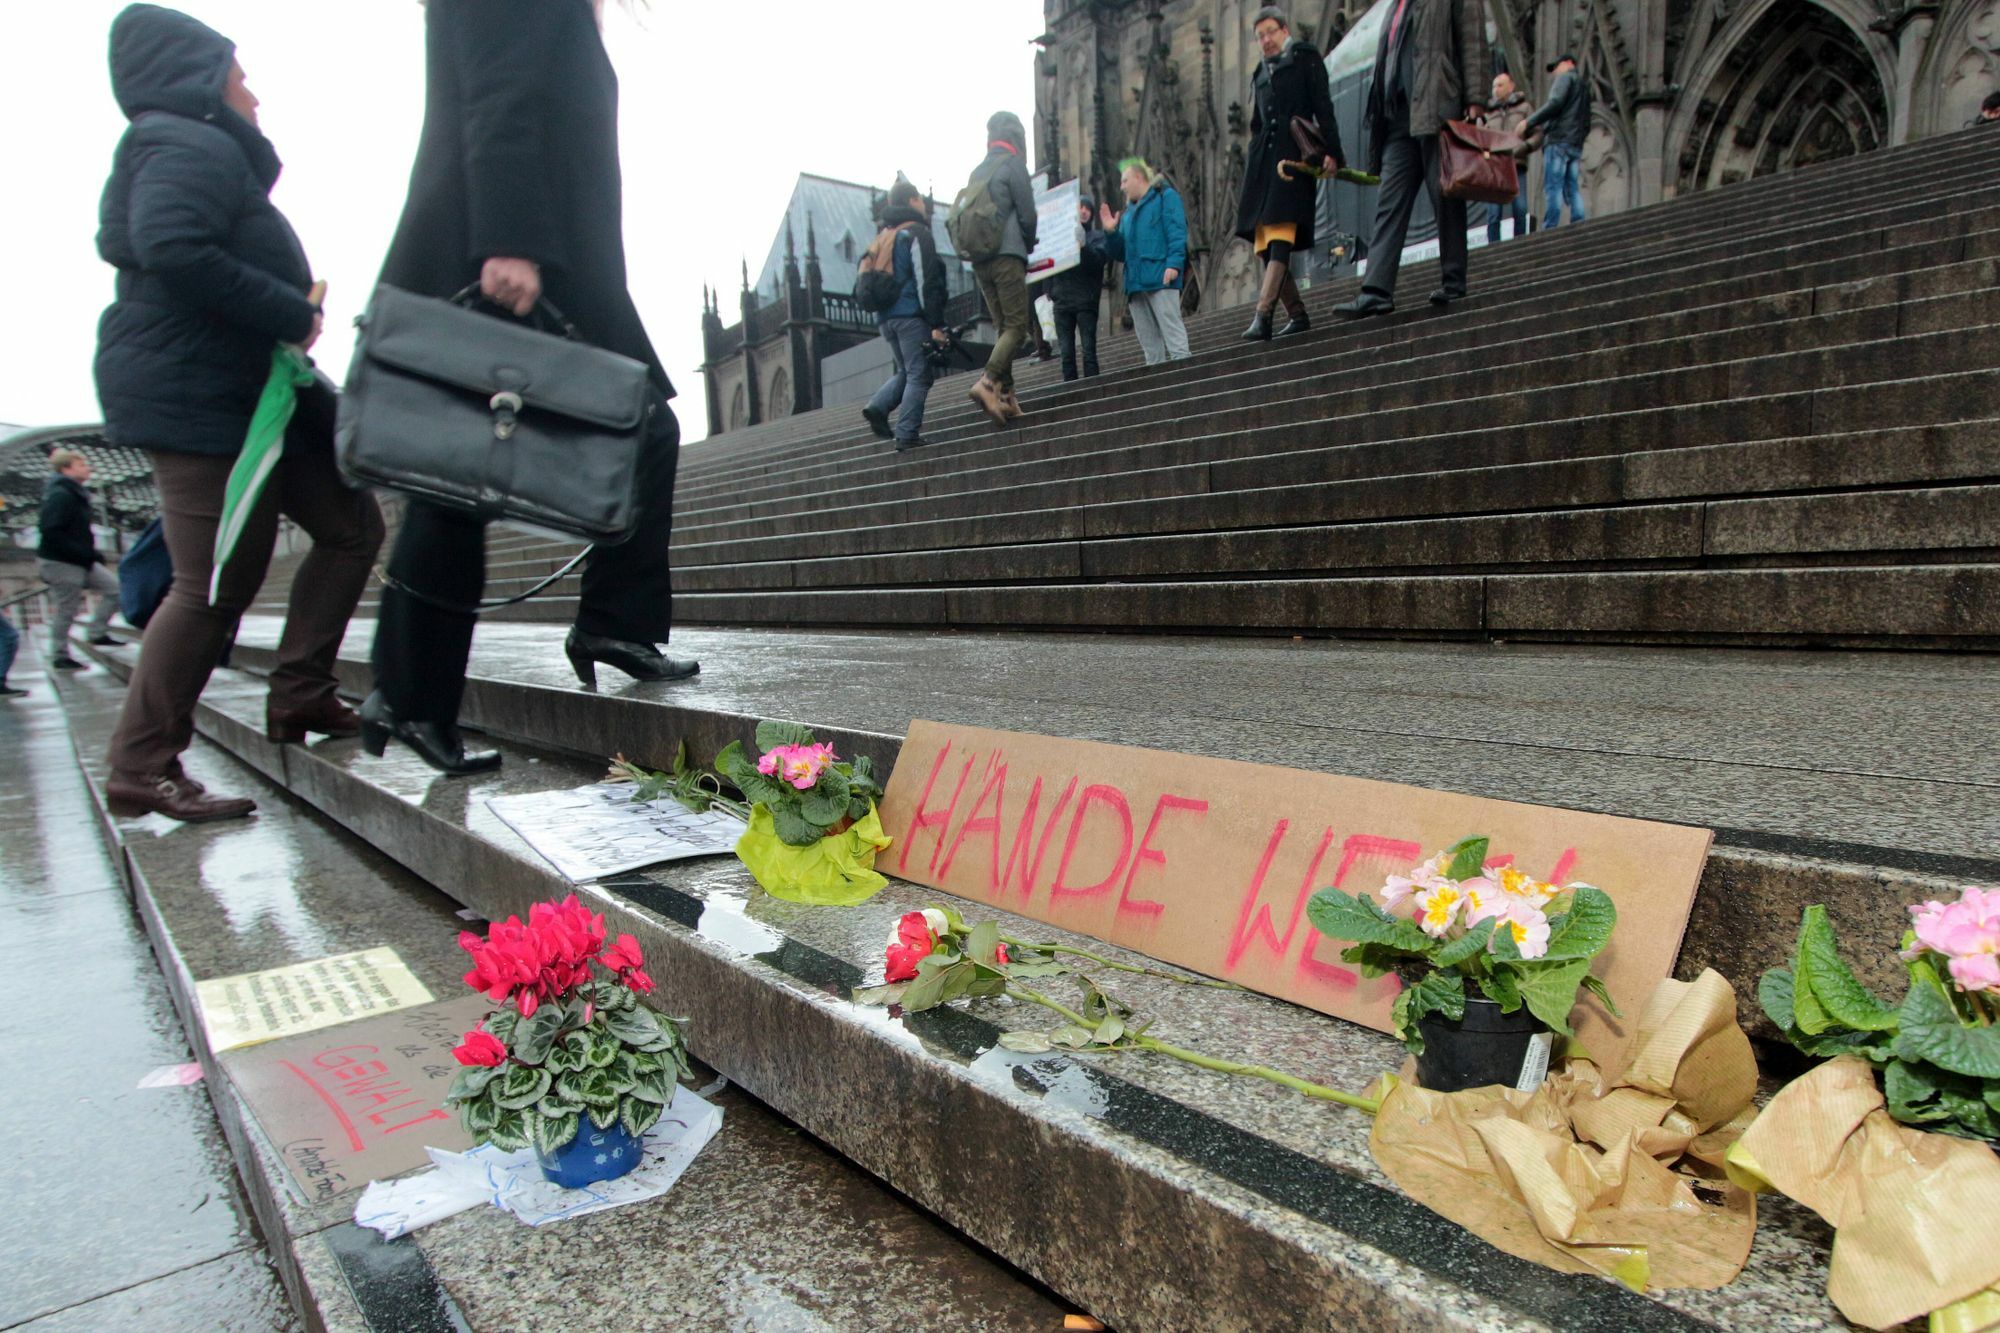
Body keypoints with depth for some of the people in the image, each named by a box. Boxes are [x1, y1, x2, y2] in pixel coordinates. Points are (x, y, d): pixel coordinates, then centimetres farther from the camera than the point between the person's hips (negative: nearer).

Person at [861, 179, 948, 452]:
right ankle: (906, 435, -11)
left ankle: (878, 406, -5)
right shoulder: (917, 233, -4)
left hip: (886, 317, 8)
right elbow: (926, 281, -12)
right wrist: (936, 324, -14)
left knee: (906, 372, 17)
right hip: (912, 315, -8)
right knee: (919, 375, -5)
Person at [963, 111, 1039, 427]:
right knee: (1017, 326, -10)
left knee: (1004, 327, 9)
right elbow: (1027, 214, -4)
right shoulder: (1013, 164, 0)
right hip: (1008, 256, -7)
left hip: (980, 260, 7)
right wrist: (1029, 246, 13)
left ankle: (1006, 395, 1)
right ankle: (987, 381, -28)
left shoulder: (977, 172, 19)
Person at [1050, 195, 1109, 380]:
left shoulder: (1097, 237, 10)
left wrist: (1082, 246, -24)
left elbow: (1098, 259, -7)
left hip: (1086, 301, -2)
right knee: (1066, 352, 1)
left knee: (1088, 350, -7)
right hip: (1062, 300, 2)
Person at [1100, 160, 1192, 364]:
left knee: (1171, 329, -15)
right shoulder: (1129, 212, 29)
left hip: (1161, 278, -7)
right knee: (1148, 340, 4)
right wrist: (1111, 232, 7)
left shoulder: (1165, 196, 9)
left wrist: (1174, 263, -19)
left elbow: (1176, 231, -5)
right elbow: (1120, 252, 25)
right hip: (1135, 282, 7)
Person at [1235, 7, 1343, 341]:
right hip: (1264, 161, 6)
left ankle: (1262, 316, -31)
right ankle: (1296, 315, 3)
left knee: (1281, 238, -20)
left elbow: (1323, 106, 0)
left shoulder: (1305, 57, 11)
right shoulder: (1261, 74, 26)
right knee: (1264, 244, -2)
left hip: (1294, 158, -6)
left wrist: (1330, 150, -12)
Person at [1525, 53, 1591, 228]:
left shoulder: (1566, 77, 5)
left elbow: (1555, 103, -12)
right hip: (1576, 144, 8)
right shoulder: (1584, 87, 30)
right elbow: (1586, 124, 26)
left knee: (1552, 187, -14)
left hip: (1559, 141, -8)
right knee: (1572, 188, 4)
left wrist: (1529, 122, -10)